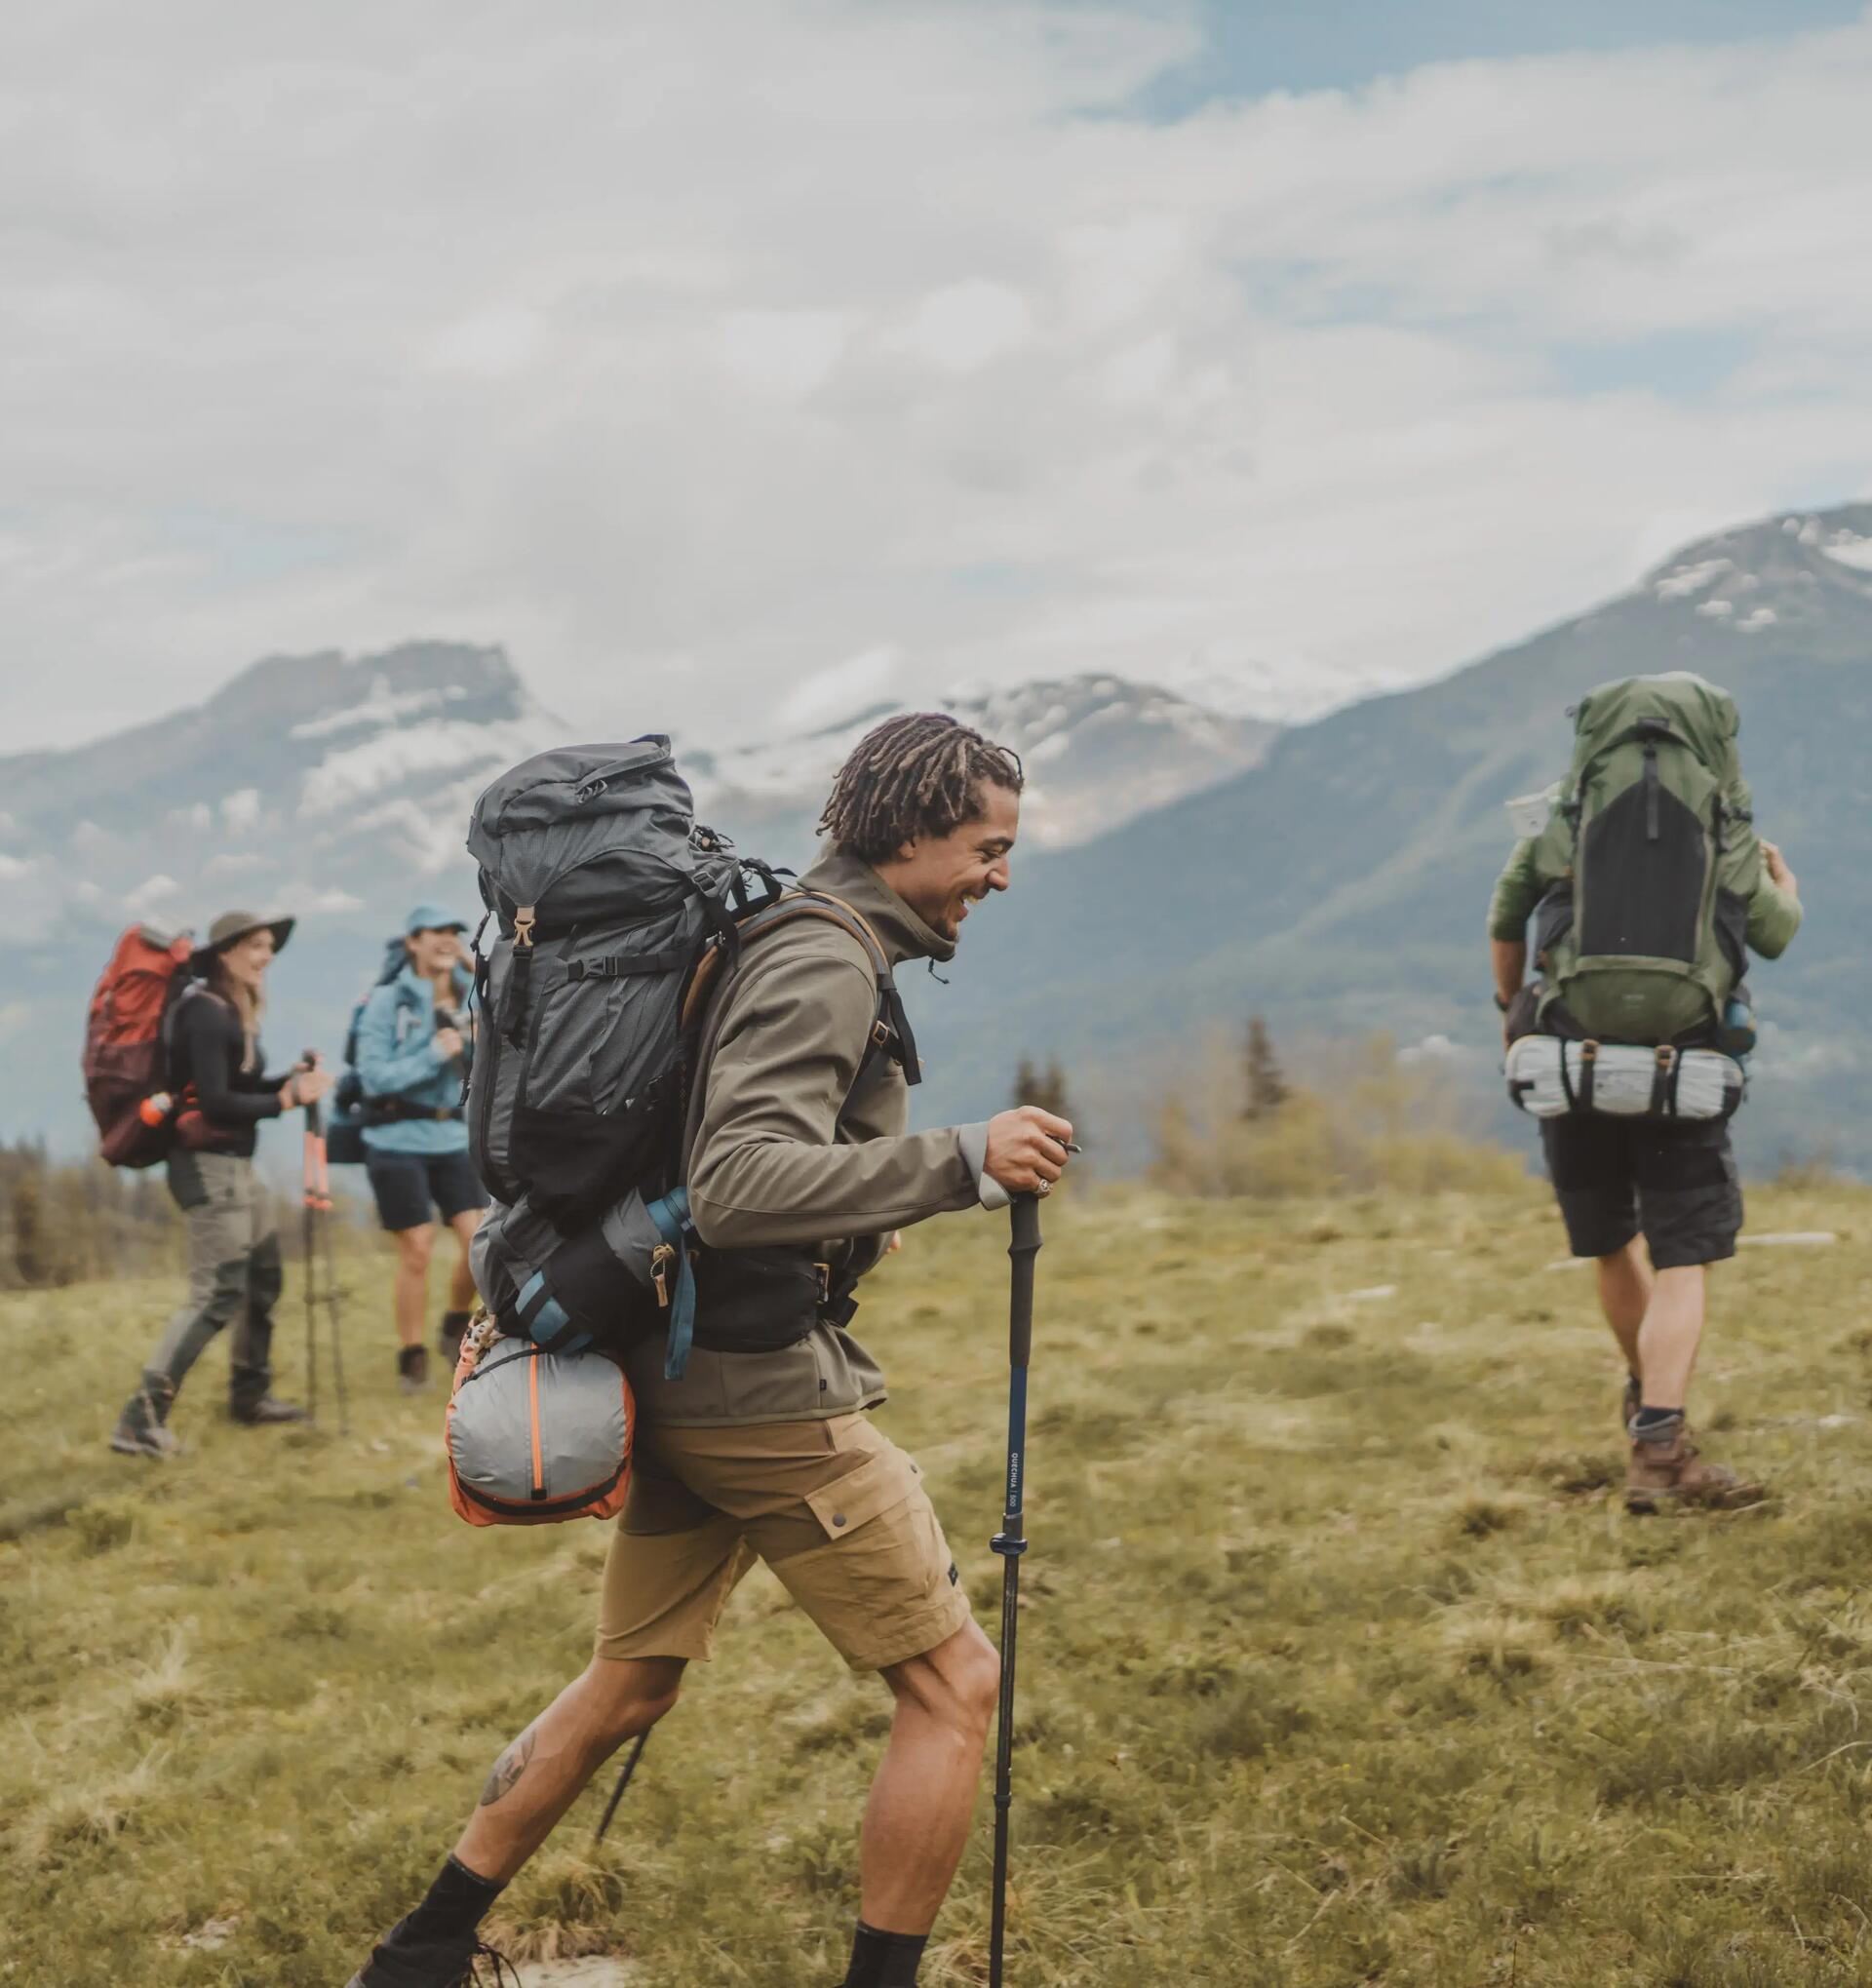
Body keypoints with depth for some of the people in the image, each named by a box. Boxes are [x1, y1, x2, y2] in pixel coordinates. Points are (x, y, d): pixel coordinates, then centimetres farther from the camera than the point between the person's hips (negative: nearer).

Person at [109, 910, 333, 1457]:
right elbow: (215, 1102, -23)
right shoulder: (205, 1013, -16)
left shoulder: (235, 1013, 12)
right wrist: (284, 1102, -17)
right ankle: (141, 1421, -16)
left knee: (263, 1277, 19)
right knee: (217, 1294, -14)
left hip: (237, 1164, 10)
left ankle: (250, 1395, 35)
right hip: (208, 1165, -10)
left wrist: (294, 1080, 0)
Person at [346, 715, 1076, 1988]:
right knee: (954, 1684, -2)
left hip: (680, 1375, 10)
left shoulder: (788, 937, 14)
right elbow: (739, 1186, -29)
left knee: (631, 1687, 19)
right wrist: (959, 1165, -33)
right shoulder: (821, 964, -17)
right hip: (767, 1386, -10)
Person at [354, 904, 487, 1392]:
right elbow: (374, 1076, -14)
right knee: (417, 1250, -3)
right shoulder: (387, 1002, -7)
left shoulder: (469, 1000, 6)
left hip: (452, 1138, 4)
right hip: (399, 1141, -4)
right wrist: (434, 1054, -19)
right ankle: (411, 1359, 12)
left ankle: (456, 1325, 20)